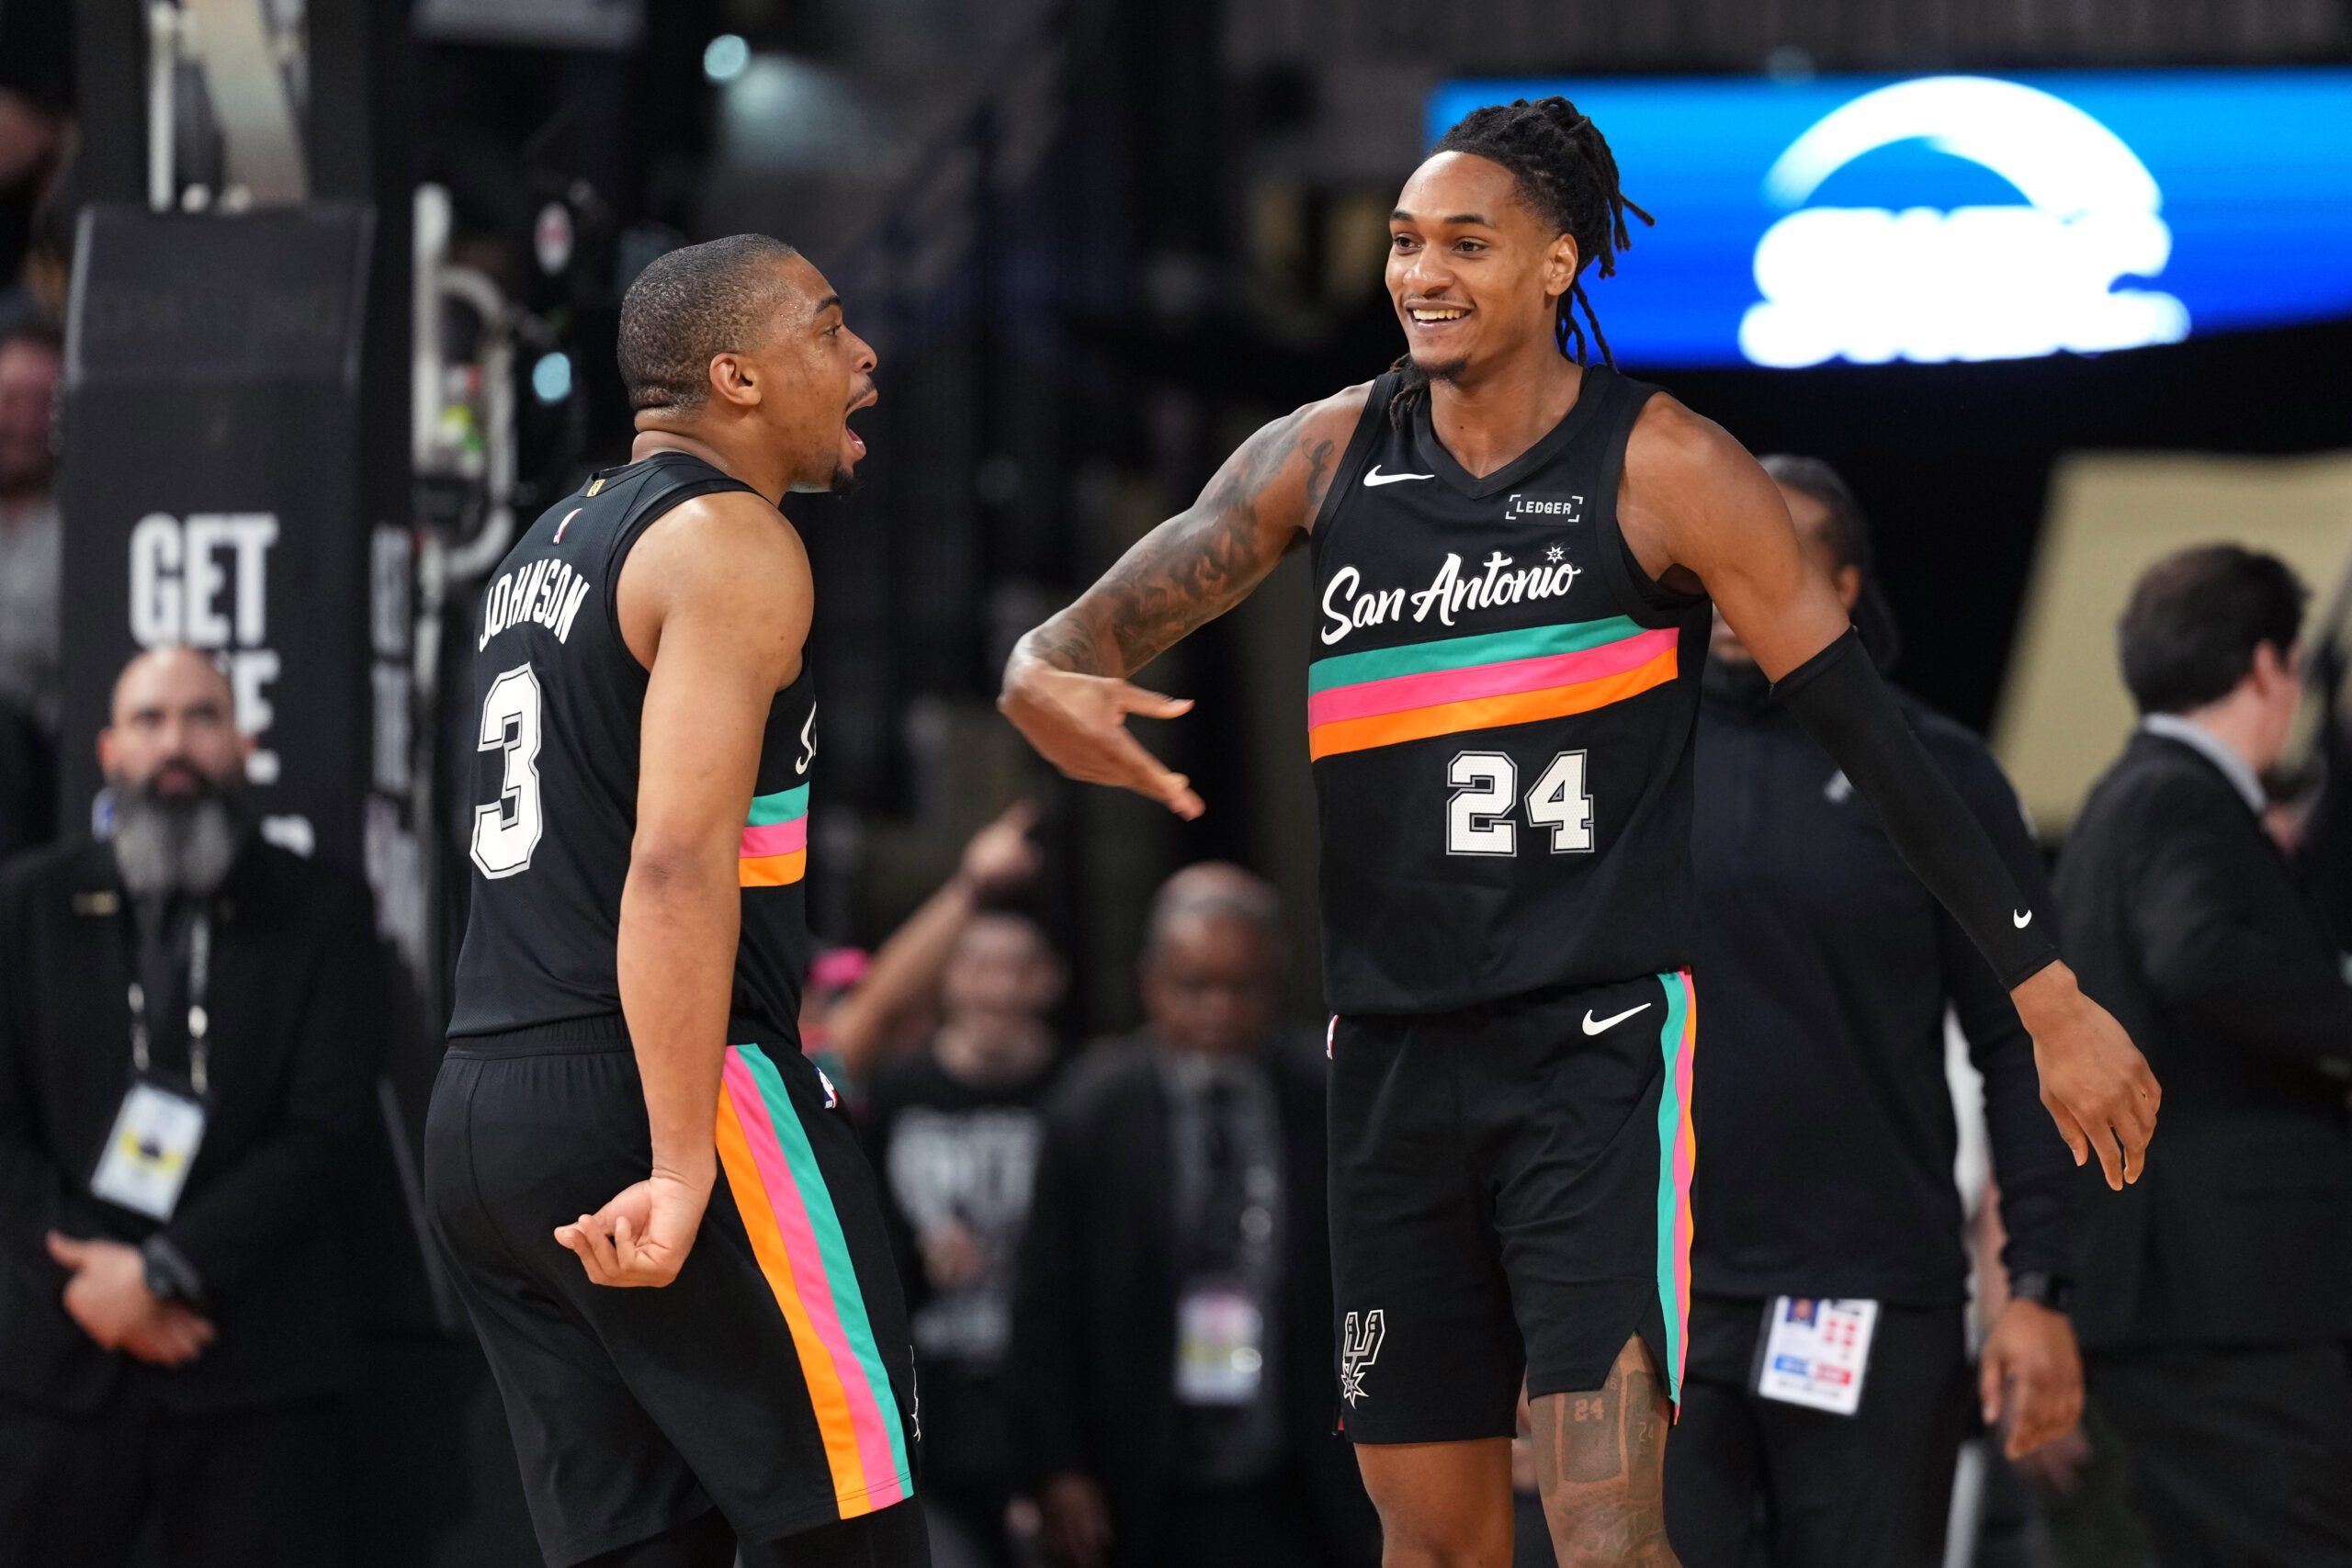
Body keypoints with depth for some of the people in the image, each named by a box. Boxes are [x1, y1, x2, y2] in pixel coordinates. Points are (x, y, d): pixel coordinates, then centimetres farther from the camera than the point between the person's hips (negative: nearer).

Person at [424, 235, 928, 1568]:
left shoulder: (551, 547, 20)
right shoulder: (731, 543, -8)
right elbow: (679, 861, -19)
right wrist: (684, 1170, -25)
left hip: (484, 1108, 9)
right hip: (641, 1104, -9)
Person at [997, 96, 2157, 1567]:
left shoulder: (1663, 473, -7)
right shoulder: (1324, 458, 5)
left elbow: (1872, 732, -6)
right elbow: (1101, 628, 10)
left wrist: (2052, 997, -7)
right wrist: (1043, 679, -17)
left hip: (1598, 1044, -5)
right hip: (1393, 1048, 5)